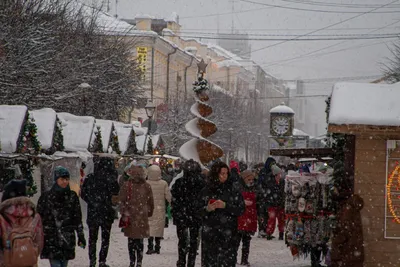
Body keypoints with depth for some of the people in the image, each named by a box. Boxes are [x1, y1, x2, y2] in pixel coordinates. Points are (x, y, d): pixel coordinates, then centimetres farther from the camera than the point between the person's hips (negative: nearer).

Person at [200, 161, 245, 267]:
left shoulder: (233, 190, 3)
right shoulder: (206, 190, 6)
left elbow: (241, 210, -1)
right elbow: (198, 210, 10)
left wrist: (225, 206, -13)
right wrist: (207, 209, -10)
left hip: (228, 234, -1)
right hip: (209, 233, 1)